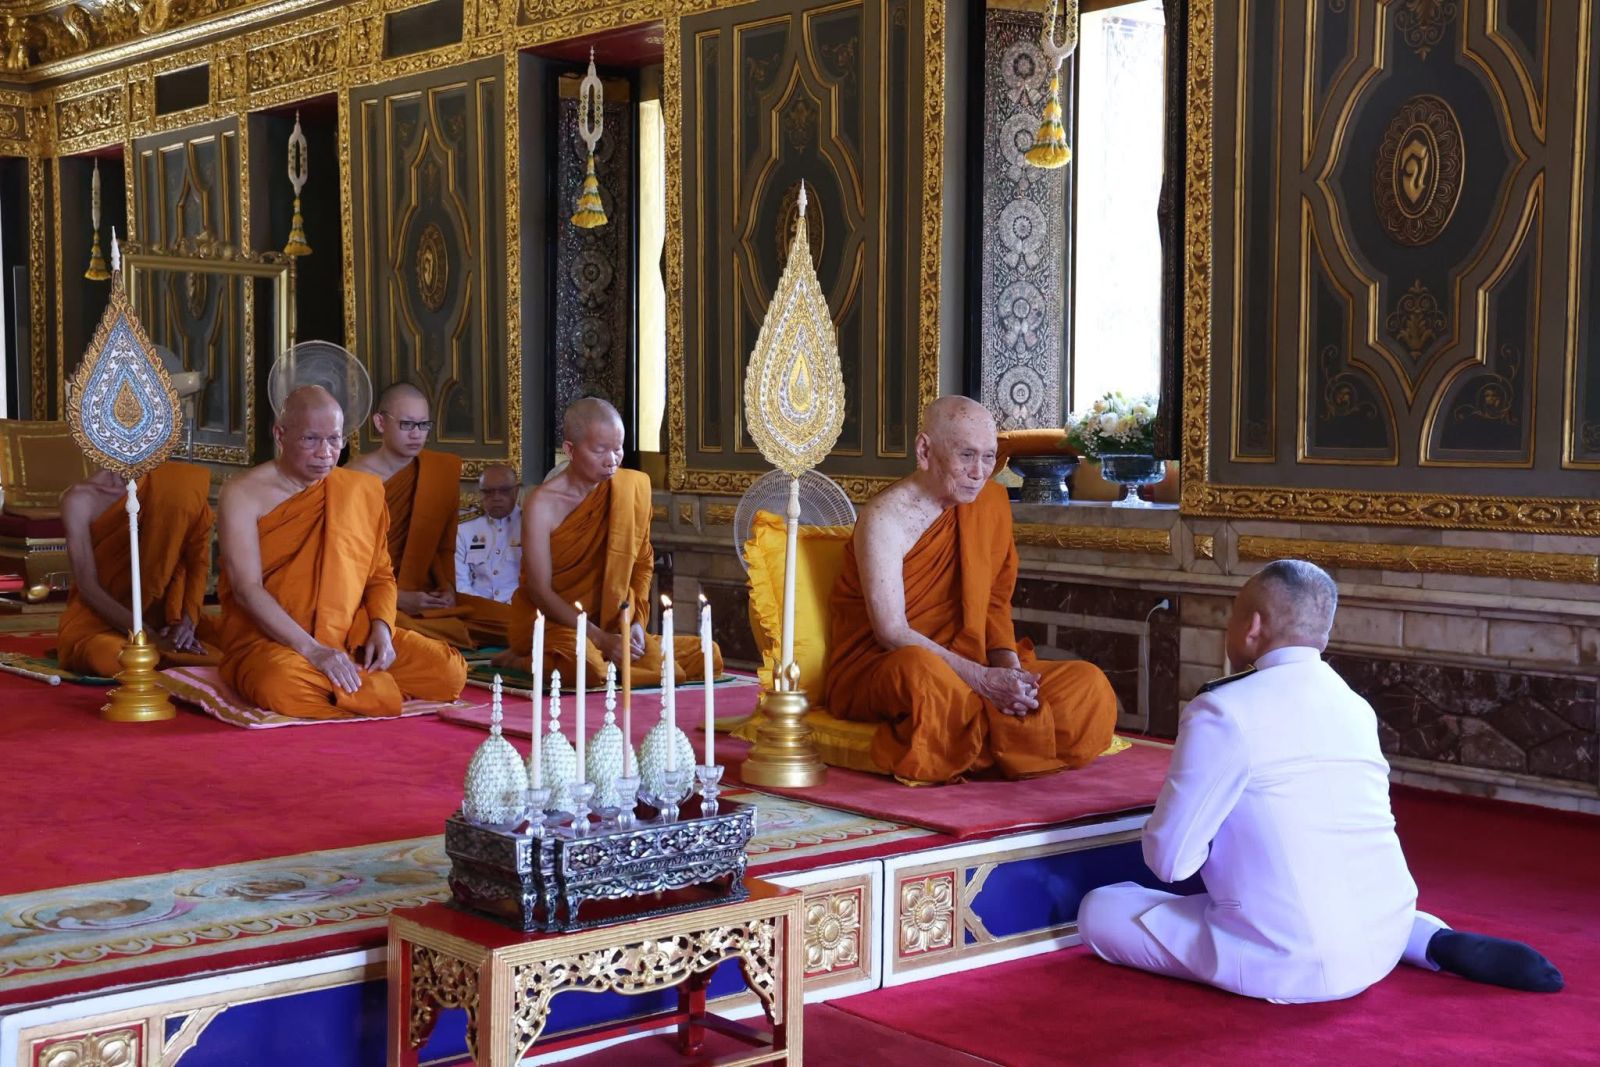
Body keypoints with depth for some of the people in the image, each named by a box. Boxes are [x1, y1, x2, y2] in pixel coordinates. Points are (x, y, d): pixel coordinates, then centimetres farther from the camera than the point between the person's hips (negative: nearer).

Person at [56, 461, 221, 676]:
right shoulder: (81, 499, -11)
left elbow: (199, 560, -5)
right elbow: (88, 586, -17)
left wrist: (187, 622, -23)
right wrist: (152, 638, -29)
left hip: (160, 610, 3)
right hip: (101, 614, -3)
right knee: (106, 657, -37)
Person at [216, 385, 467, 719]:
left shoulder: (363, 490, 9)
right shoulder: (244, 495, -5)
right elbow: (247, 589, -13)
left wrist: (382, 628, -7)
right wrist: (313, 651, -23)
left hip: (352, 636, 4)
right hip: (270, 641, -4)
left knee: (449, 671, -17)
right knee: (283, 688, -40)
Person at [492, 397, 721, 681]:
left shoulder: (632, 486, 1)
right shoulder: (542, 504, -13)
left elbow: (643, 562, 10)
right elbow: (540, 592, -14)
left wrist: (637, 620, -5)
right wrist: (600, 638, -21)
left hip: (609, 622, 7)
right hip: (546, 620, -7)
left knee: (709, 656, -11)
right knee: (590, 666, -40)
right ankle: (521, 660, -5)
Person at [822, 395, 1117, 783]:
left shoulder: (991, 501, 5)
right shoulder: (885, 519, -15)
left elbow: (995, 602, 9)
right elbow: (892, 634, -21)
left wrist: (1008, 668, -12)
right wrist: (982, 679, -28)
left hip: (966, 667, 6)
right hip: (877, 669, -6)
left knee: (1089, 685, -13)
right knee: (918, 670, -43)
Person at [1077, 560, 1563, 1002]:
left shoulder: (1222, 711, -14)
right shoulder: (1354, 706, 7)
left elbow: (1169, 860, -10)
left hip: (1298, 965, -7)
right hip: (1383, 942, 7)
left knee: (1099, 910, 5)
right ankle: (1438, 942, 14)